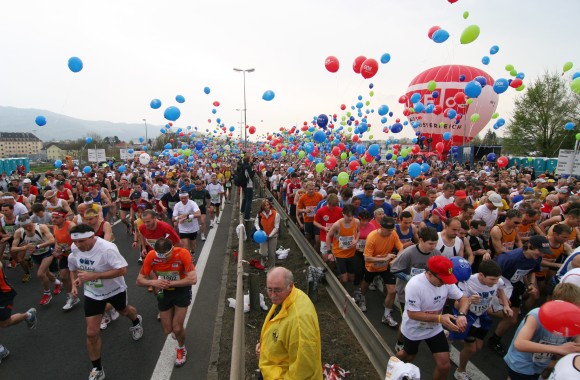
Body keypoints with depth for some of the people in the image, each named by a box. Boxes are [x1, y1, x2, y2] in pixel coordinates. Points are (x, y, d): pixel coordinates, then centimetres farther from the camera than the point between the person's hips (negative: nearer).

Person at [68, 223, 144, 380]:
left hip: (115, 290, -3)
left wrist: (93, 275, -42)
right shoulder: (75, 248, -16)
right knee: (91, 333, 1)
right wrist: (74, 284, -11)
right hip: (92, 293, 4)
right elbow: (73, 267, 5)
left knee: (124, 311, 28)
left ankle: (136, 321, 66)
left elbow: (122, 270, -39)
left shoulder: (107, 248, -36)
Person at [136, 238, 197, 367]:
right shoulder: (151, 256, -23)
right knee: (167, 330, 10)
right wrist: (153, 282, -35)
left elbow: (193, 279, -33)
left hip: (181, 290, -3)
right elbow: (139, 280, -15)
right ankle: (178, 330, 49)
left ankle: (181, 349, 30)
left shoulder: (183, 254, -31)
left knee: (177, 328, -5)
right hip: (163, 292, 3)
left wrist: (171, 283, -32)